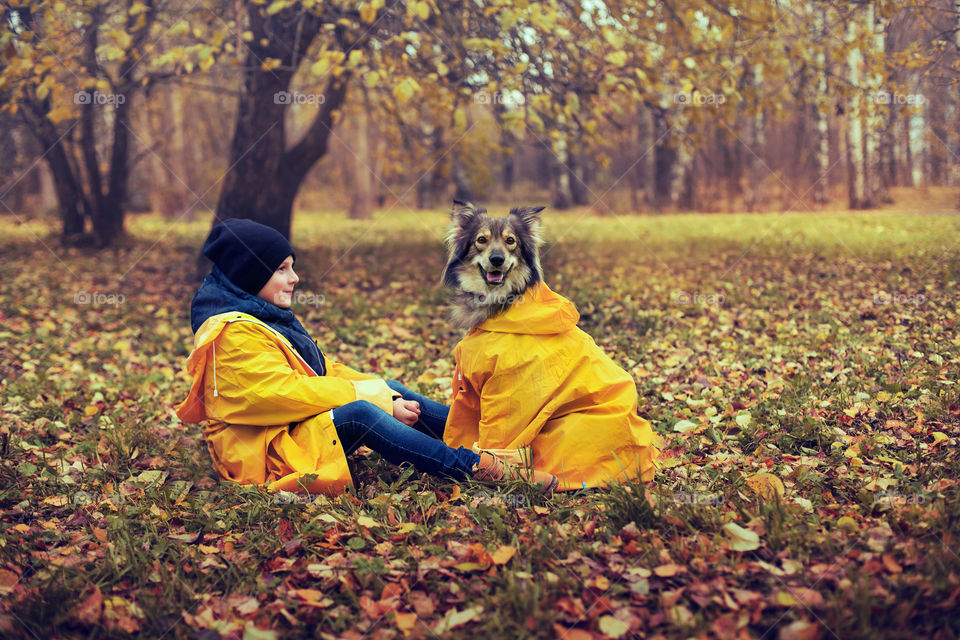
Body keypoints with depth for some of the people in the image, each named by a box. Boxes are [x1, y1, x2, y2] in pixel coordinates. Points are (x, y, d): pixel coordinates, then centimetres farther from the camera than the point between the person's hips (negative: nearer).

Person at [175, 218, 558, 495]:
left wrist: (383, 391, -5)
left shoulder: (266, 316, 15)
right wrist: (370, 393, -20)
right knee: (358, 413, -32)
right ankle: (482, 469, -36)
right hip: (259, 452, -10)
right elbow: (287, 392, -24)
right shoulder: (234, 334, -17)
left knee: (392, 393, -4)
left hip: (296, 431, 10)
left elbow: (321, 369, 10)